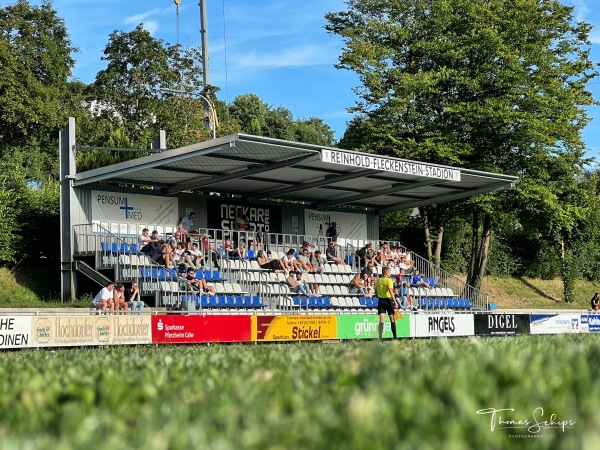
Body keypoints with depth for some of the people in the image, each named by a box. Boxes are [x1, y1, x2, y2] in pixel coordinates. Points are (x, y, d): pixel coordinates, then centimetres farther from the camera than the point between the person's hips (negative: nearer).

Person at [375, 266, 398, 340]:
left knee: (381, 320, 0)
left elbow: (376, 292, 15)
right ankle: (395, 337, 11)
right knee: (392, 319, 7)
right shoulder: (389, 280, -11)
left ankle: (380, 337, -8)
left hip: (381, 300, 5)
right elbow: (391, 291, -20)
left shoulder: (378, 280, 8)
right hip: (388, 300, -5)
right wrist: (395, 302, -20)